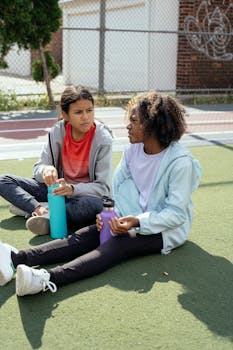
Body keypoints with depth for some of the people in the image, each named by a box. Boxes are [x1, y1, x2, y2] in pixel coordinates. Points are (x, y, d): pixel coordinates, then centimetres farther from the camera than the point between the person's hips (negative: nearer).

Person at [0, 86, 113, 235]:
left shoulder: (103, 138, -17)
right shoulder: (58, 131, -8)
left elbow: (103, 187, -19)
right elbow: (38, 168, -3)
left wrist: (72, 189, -36)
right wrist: (45, 170, -28)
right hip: (59, 188, 4)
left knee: (95, 205, -41)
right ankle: (41, 209, -28)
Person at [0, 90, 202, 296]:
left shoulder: (180, 161, -19)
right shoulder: (133, 150, 2)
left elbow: (177, 213, -20)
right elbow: (117, 188, 8)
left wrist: (137, 222, -30)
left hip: (166, 229, -6)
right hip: (136, 220, 6)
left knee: (119, 242, -33)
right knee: (84, 235, -18)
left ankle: (49, 280, -53)